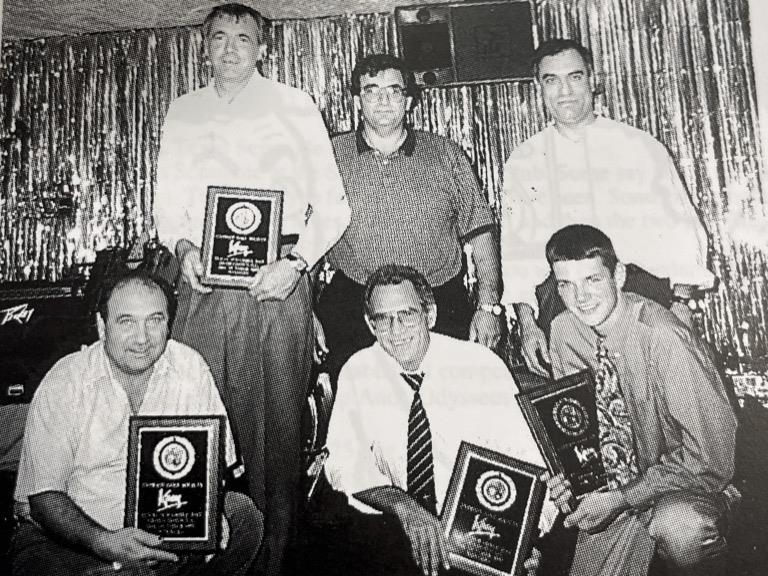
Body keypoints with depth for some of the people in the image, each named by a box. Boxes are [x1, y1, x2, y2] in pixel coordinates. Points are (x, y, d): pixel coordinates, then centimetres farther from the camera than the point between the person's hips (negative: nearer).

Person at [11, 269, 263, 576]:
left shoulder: (190, 367, -9)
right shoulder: (63, 383, -15)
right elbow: (44, 494, -14)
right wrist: (103, 542, -30)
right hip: (69, 532, -2)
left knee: (244, 517, -16)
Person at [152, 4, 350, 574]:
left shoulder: (294, 105, 10)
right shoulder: (183, 111, 19)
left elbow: (332, 204, 4)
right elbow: (168, 201, 19)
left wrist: (297, 261, -11)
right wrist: (183, 246, -2)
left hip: (276, 277, -2)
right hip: (203, 278, 3)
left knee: (279, 415, -1)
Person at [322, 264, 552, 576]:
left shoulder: (482, 365, -9)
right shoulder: (357, 372, -2)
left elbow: (526, 458, -10)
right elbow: (345, 461, -8)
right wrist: (402, 506, -25)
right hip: (391, 526, 1)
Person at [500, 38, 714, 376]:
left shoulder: (640, 147, 8)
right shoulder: (521, 163, 11)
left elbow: (679, 233, 6)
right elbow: (517, 250, 8)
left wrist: (679, 303, -6)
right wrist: (527, 324, -1)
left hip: (640, 288, 0)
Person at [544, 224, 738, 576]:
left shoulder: (662, 338, -27)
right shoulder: (563, 329, -8)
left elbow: (710, 456, -24)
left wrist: (620, 500, -25)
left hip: (685, 484, -4)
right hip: (611, 486, 5)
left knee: (679, 529, -35)